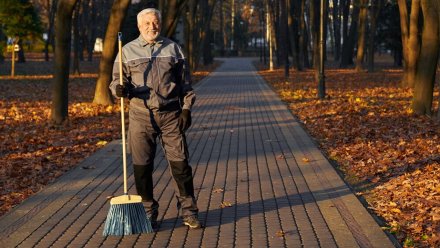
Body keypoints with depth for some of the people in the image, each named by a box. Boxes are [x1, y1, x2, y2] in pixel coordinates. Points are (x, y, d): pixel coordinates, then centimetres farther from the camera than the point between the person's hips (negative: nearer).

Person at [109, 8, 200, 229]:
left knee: (180, 163, -1)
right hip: (141, 116, 0)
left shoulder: (173, 49, 10)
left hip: (171, 114, 0)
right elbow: (117, 81, 9)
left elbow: (185, 82, 10)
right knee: (142, 167, 2)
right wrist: (119, 88, -15)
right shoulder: (128, 51, 8)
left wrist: (186, 109, 3)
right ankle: (148, 213, 15)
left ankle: (188, 212, 9)